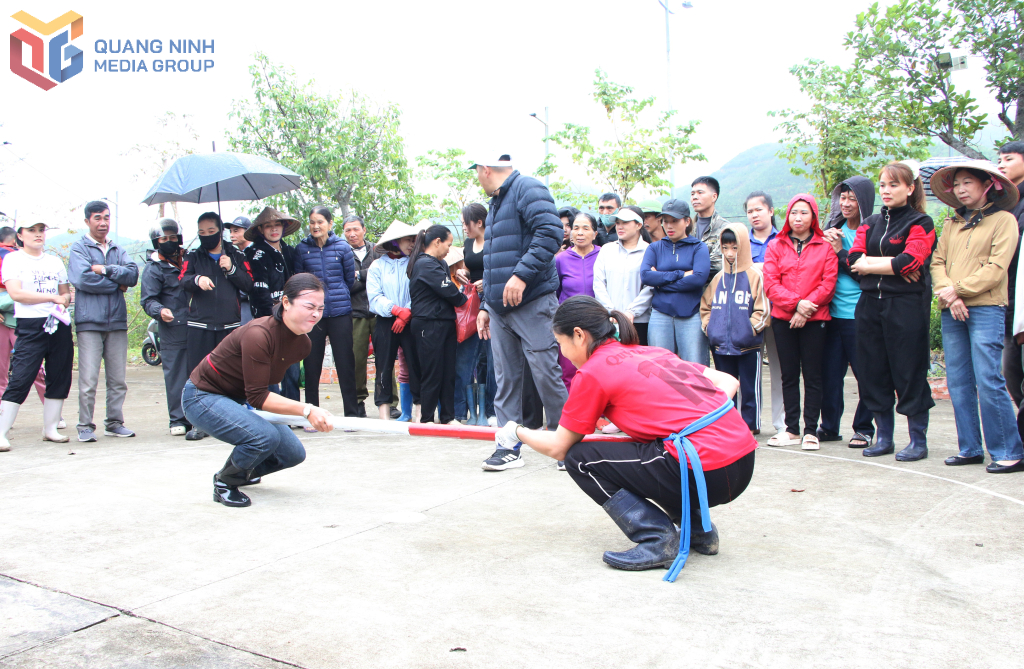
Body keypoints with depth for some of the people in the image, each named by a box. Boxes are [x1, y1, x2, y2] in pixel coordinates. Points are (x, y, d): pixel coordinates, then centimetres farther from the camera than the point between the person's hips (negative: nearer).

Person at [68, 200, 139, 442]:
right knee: (88, 380, -6)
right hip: (89, 322, -4)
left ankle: (114, 422, 14)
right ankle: (85, 426, 3)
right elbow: (84, 279, -12)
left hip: (117, 322, 4)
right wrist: (118, 284, -3)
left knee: (118, 379, 5)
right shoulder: (79, 248, 4)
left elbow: (133, 274, 0)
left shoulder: (118, 250, 17)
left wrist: (105, 270, -10)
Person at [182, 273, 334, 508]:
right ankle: (224, 483, -3)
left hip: (239, 400, 8)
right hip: (203, 397, -8)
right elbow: (257, 397, -32)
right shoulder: (259, 334, -32)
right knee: (265, 436, -31)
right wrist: (306, 410, -38)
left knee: (293, 454, -1)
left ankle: (241, 471, 26)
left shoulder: (303, 344, -6)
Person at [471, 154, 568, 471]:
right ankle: (509, 447, 11)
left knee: (545, 371, -6)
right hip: (499, 308, 9)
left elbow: (550, 232, -21)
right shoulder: (495, 204, 23)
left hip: (532, 302, -9)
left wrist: (522, 274, -25)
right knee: (506, 377, 6)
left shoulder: (527, 189, -6)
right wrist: (485, 305, 22)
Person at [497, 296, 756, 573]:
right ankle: (699, 530, 25)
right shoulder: (654, 352, 19)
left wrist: (517, 432, 25)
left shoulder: (592, 372, -2)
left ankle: (657, 538, -2)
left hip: (705, 472, -8)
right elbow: (728, 381, 21)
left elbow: (558, 448, 7)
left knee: (581, 458, 3)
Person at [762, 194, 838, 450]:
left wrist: (806, 308, -14)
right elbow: (770, 284, -1)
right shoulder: (775, 246, 9)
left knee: (812, 375, 0)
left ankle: (811, 431, 6)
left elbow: (828, 284, -3)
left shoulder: (825, 247, 5)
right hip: (783, 319, 2)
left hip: (814, 320, -2)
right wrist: (796, 303, -14)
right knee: (789, 375, 7)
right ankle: (792, 429, 15)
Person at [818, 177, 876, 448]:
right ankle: (829, 426, 19)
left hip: (859, 314, -5)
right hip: (835, 312, 5)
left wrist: (840, 251, -10)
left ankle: (864, 429, 13)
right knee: (830, 372, 9)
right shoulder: (833, 230, 13)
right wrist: (827, 243, -1)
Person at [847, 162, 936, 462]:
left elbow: (910, 261, -15)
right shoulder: (870, 223, 16)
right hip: (870, 304, 5)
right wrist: (892, 263, -12)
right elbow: (853, 257, 1)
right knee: (873, 372, 7)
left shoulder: (920, 223, 0)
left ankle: (918, 439, 9)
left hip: (907, 305, -5)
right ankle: (883, 437, 18)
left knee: (909, 372, -2)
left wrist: (869, 264, -6)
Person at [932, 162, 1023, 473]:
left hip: (986, 308, -5)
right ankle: (970, 448, 14)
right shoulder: (953, 225, 18)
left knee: (988, 381, -10)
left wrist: (958, 289, -12)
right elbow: (937, 262, 9)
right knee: (958, 383, 6)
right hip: (952, 311, 6)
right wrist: (947, 295, -8)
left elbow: (995, 269, -8)